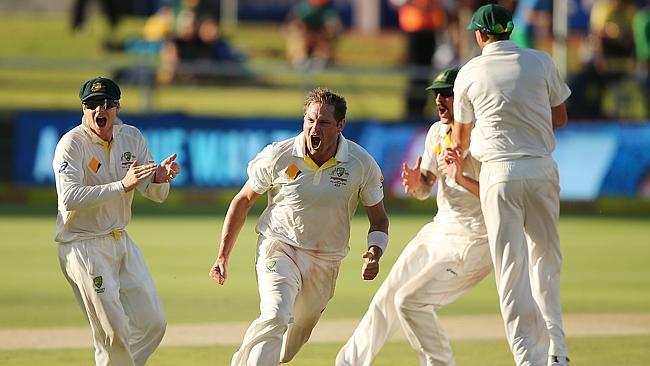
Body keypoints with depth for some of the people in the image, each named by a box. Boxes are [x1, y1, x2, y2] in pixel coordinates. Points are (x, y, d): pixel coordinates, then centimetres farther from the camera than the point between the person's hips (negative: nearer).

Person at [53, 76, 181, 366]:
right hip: (83, 246, -7)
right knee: (114, 332, -7)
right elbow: (69, 199, -30)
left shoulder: (132, 138, 3)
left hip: (121, 241, 7)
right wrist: (123, 185, -37)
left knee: (153, 323, 7)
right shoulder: (72, 144, -16)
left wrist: (159, 178, -21)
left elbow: (156, 195, 4)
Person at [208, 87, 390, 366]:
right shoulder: (278, 156, -11)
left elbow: (378, 219, 4)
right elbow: (243, 200, 2)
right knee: (276, 317, -27)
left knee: (299, 332, 11)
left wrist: (374, 253, -17)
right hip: (279, 247, -3)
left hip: (326, 261, 3)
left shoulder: (362, 164, -8)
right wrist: (222, 256, -1)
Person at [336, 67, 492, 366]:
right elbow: (424, 190, 12)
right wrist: (415, 184, -11)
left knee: (410, 299, -17)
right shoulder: (437, 132, 6)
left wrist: (462, 179, -34)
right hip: (439, 231, 8)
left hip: (474, 241, -8)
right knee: (387, 298, 13)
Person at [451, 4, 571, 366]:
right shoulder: (541, 62, 3)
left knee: (511, 267, 1)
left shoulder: (469, 73, 2)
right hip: (542, 169, 1)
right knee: (546, 261, 16)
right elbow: (561, 117, 12)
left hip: (499, 173, -1)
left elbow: (461, 140, 12)